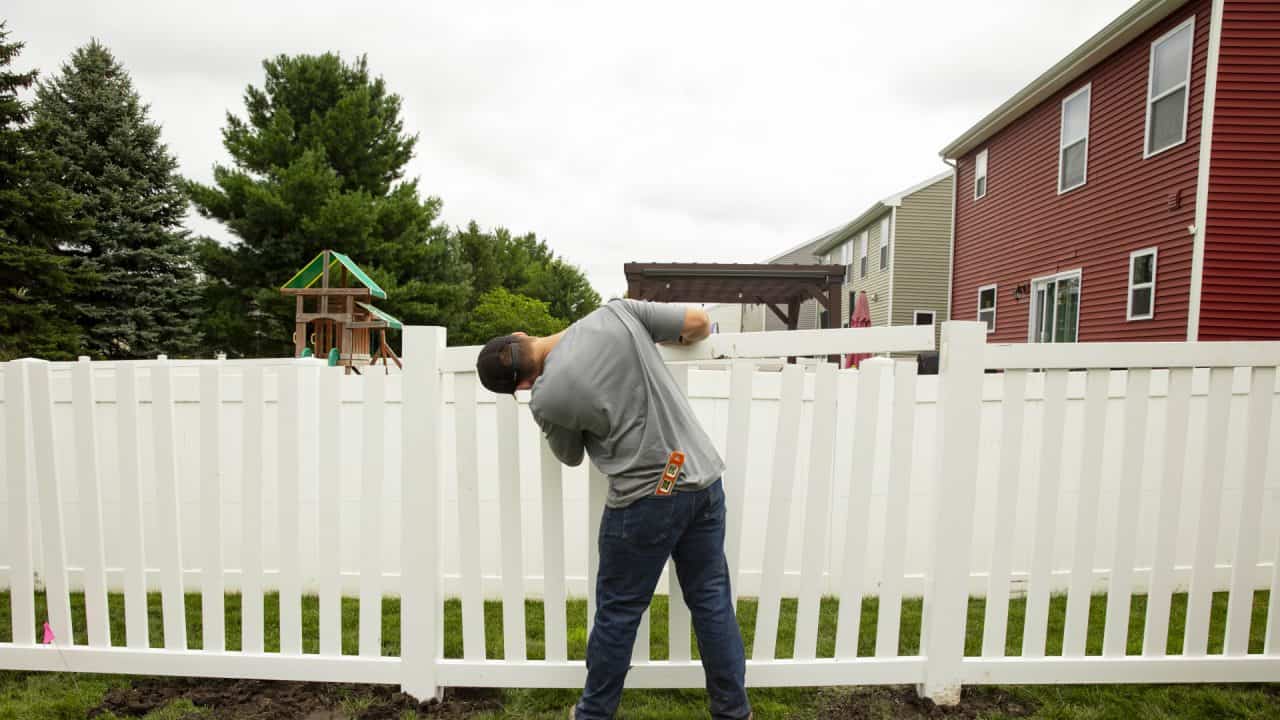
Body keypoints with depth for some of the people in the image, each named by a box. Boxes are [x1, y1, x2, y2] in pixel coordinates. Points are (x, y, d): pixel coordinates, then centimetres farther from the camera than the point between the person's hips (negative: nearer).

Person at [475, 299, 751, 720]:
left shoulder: (545, 399, -12)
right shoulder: (617, 312, -6)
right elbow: (699, 323, 0)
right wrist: (667, 342, 21)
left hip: (647, 500, -5)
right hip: (705, 479, 5)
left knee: (617, 612, 16)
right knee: (711, 599, 19)